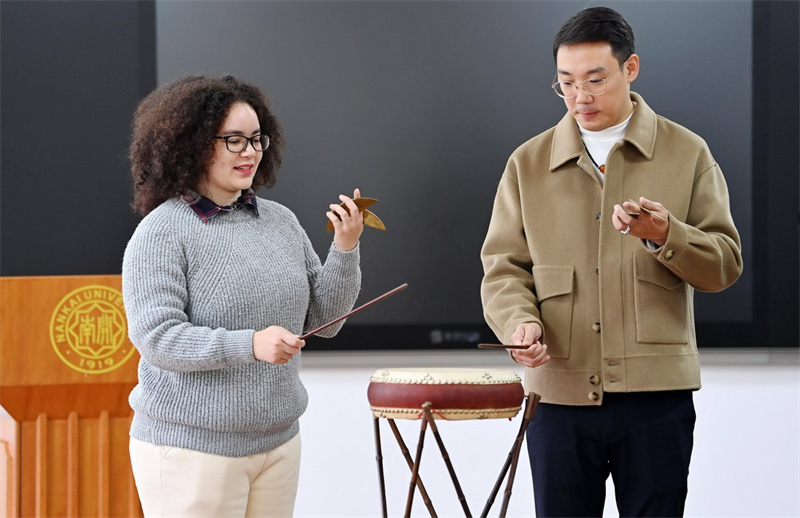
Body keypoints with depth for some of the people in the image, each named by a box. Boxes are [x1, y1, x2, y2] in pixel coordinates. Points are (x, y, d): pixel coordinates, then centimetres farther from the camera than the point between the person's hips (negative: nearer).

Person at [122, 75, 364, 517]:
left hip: (278, 442, 6)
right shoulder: (161, 232, -9)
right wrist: (250, 344, -26)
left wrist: (345, 249, -5)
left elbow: (324, 319, 10)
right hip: (192, 448, -5)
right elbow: (156, 338, -17)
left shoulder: (281, 221, 9)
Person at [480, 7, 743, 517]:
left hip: (656, 396, -1)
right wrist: (520, 321, -13)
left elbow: (725, 265, 3)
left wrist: (664, 236, -17)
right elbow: (503, 266, 8)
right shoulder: (528, 164, 10)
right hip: (558, 394, 1)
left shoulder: (687, 154, 5)